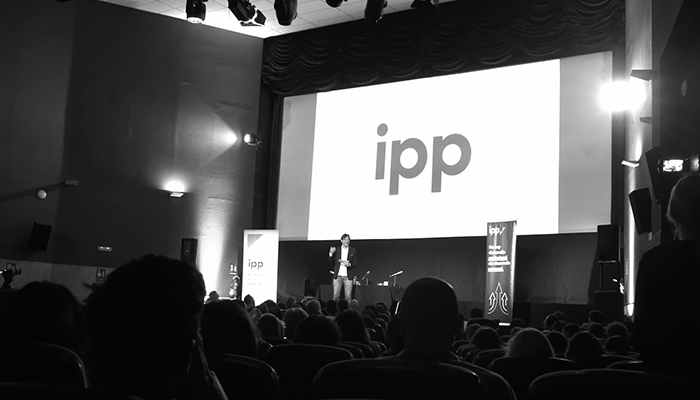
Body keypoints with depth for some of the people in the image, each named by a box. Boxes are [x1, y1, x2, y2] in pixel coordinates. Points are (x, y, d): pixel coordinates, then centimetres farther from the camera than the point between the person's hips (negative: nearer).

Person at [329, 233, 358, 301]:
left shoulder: (353, 251, 6)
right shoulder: (336, 250, 8)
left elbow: (355, 263, 5)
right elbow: (331, 262, 6)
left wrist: (349, 264, -15)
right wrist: (331, 253, -10)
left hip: (347, 277, 0)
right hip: (337, 276, 1)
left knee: (348, 296, -3)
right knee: (335, 295, -2)